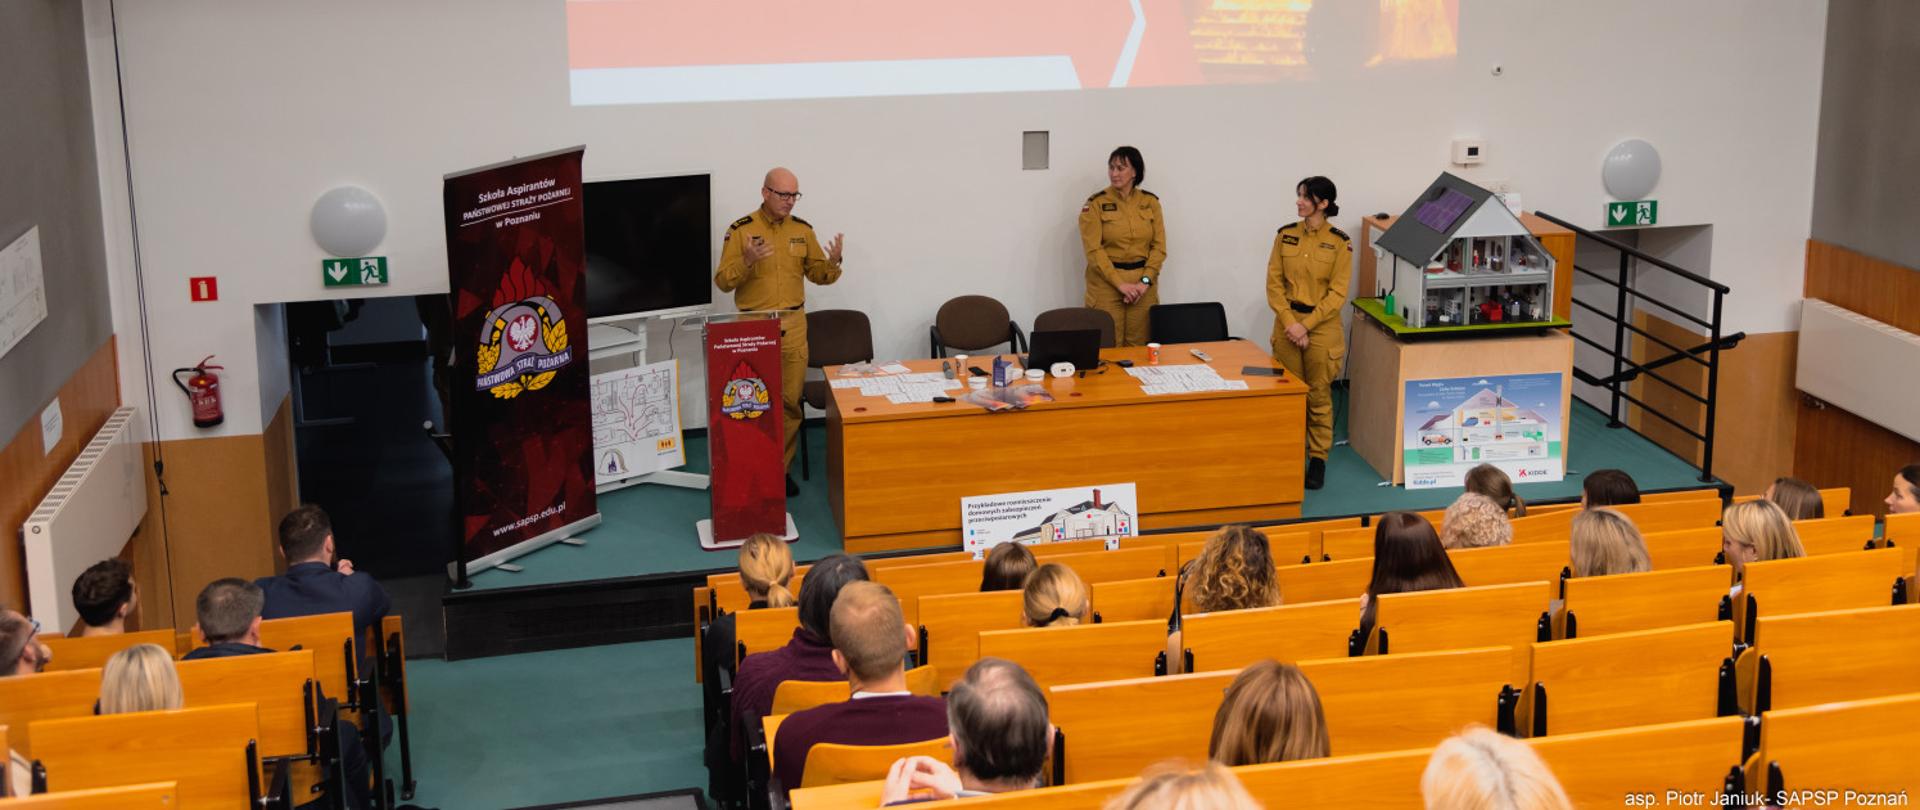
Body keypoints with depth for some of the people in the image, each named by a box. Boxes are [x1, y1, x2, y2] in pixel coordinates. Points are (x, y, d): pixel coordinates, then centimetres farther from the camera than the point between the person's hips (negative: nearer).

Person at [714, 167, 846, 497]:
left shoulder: (803, 230, 6)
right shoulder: (741, 230, -5)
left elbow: (817, 274, 10)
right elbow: (723, 282, -7)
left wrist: (832, 263, -12)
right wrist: (747, 261, -25)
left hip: (793, 325, 3)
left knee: (791, 401, 4)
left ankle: (782, 469, 14)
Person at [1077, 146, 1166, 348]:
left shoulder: (1151, 202, 6)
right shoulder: (1096, 203, -3)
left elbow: (1159, 247, 5)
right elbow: (1093, 250, -9)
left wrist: (1145, 281, -9)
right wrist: (1120, 284, -15)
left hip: (1144, 286, 3)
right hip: (1107, 284, -2)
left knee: (1140, 347, 4)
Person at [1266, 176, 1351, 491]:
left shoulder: (1339, 243, -7)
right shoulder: (1285, 235, 2)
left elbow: (1337, 294, -8)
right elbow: (1274, 282, 1)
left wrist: (1306, 325, -14)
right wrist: (1289, 322, -10)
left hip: (1321, 326, -3)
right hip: (1287, 323, 3)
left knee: (1319, 395, 3)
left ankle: (1318, 459, 13)